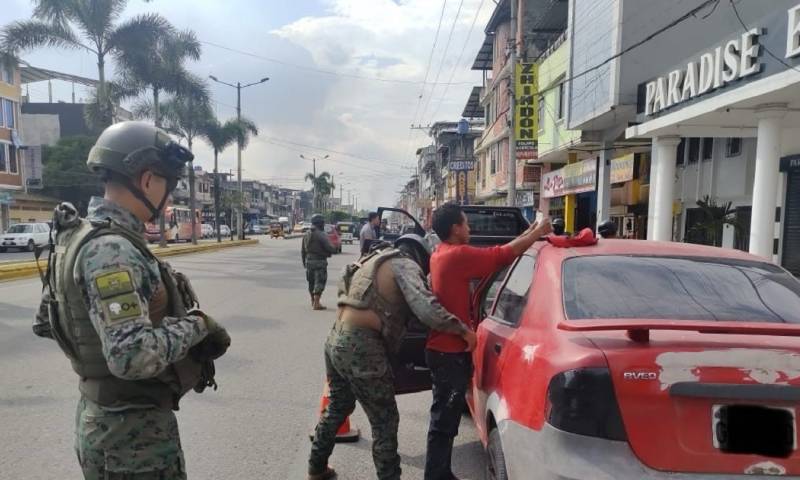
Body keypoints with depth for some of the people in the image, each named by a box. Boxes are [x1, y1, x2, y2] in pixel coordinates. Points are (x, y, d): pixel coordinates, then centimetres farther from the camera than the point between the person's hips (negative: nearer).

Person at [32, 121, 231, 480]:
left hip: (106, 420, 9)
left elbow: (45, 322, 15)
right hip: (132, 433, -9)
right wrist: (197, 323, -20)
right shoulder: (111, 250, -26)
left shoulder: (81, 235, 6)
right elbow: (133, 356, -34)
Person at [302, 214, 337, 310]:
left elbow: (303, 250, 14)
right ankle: (316, 304, -4)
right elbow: (329, 248, -17)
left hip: (309, 261, 8)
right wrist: (335, 249, 5)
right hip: (319, 261, -8)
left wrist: (304, 262, 21)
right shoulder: (321, 235, -15)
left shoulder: (306, 234, 9)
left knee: (311, 282, 18)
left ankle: (313, 301, 32)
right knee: (319, 282, -2)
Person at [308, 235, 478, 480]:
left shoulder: (376, 259, 21)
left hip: (336, 339, 10)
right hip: (361, 347, -9)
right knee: (385, 421, 5)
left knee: (337, 407, 28)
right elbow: (427, 309, -21)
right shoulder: (405, 265, -6)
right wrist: (463, 330, -12)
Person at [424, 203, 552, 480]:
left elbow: (493, 255, 13)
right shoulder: (458, 255, -19)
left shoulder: (442, 254, 11)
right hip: (450, 352, -10)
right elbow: (502, 255, -16)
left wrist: (528, 233, 12)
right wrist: (538, 232, -2)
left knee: (446, 418, 18)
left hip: (444, 348, 10)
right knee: (444, 421, -1)